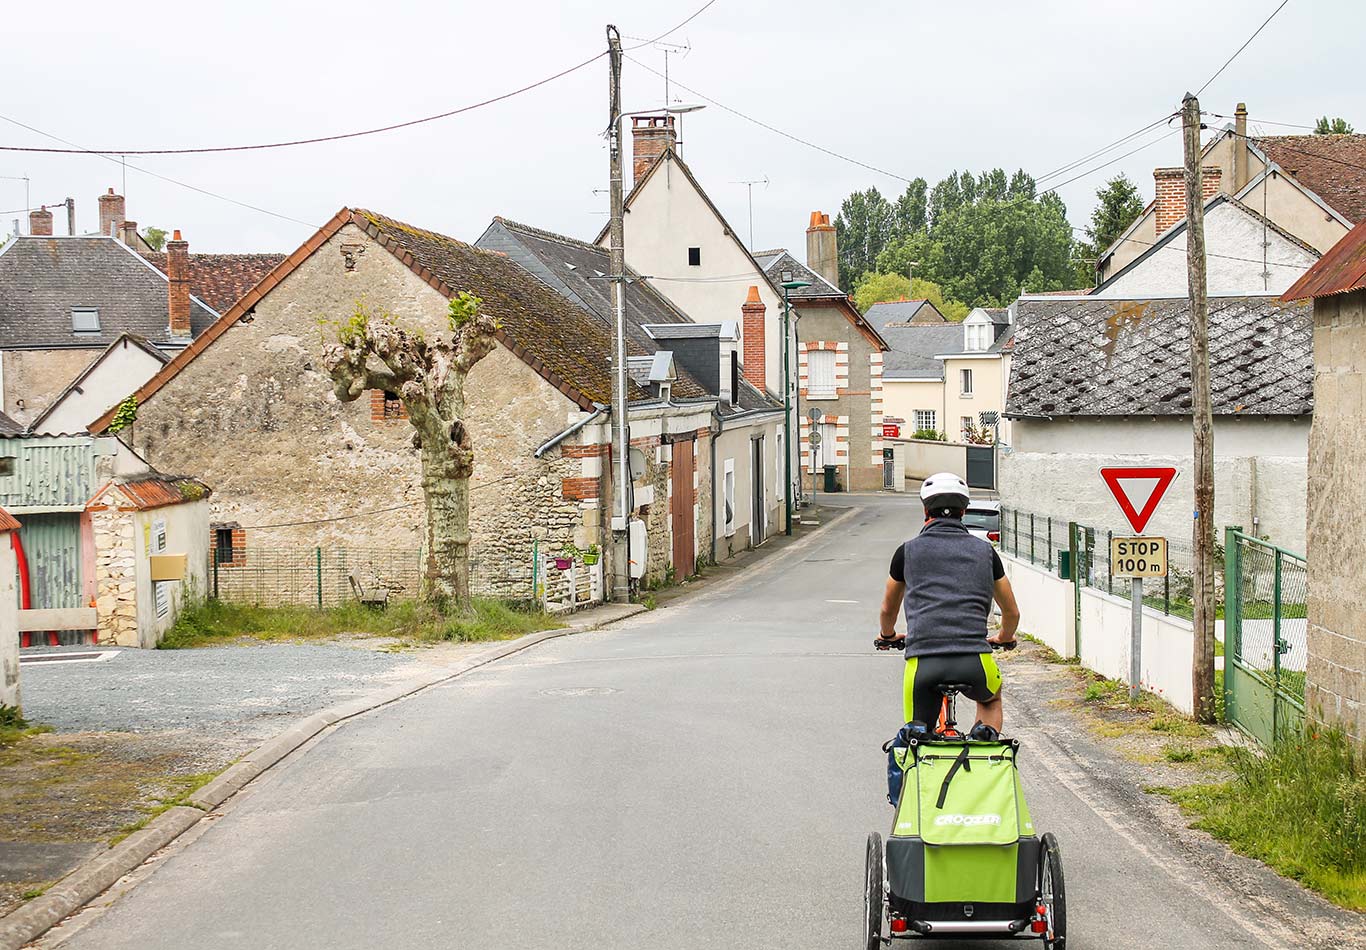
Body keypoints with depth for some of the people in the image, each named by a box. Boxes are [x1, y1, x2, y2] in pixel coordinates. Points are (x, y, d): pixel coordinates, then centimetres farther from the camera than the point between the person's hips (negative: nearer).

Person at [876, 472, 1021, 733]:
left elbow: (888, 608, 30)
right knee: (990, 700, 34)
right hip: (975, 662, 1)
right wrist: (1004, 638, 49)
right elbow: (1012, 613, 26)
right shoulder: (985, 551, 14)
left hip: (923, 662, -1)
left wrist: (888, 636, 51)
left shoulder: (909, 551, 12)